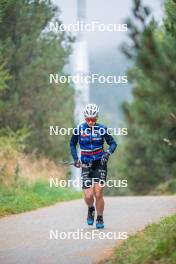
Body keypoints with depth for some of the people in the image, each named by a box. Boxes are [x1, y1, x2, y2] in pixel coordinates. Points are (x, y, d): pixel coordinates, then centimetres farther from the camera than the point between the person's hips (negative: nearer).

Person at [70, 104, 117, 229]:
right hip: (86, 165, 1)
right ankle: (91, 209, 24)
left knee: (98, 194, -10)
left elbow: (113, 143, 0)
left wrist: (108, 153, -19)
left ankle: (100, 219, 10)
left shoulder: (102, 129, -8)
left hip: (100, 163, -1)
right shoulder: (79, 129, -5)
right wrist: (75, 158, -1)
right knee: (88, 196, -9)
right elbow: (72, 144, 11)